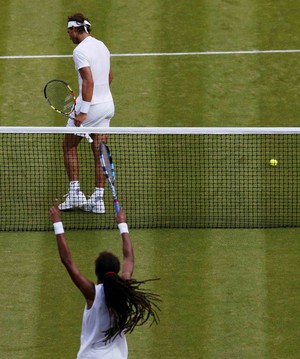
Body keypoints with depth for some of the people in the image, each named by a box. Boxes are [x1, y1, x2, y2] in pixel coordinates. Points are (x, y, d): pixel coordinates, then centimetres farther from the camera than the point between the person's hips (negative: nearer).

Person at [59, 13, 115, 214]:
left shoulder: (80, 50, -15)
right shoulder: (102, 46, 11)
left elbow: (89, 81, -24)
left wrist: (83, 112, -24)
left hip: (89, 106, -7)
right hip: (107, 105, 7)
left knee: (69, 146, 9)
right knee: (100, 153, 7)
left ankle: (75, 192, 3)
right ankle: (98, 199, 6)